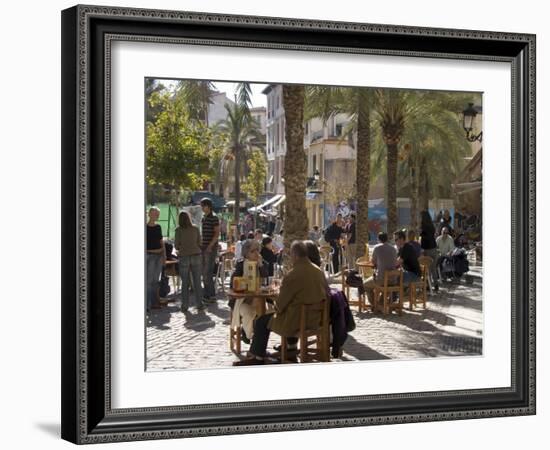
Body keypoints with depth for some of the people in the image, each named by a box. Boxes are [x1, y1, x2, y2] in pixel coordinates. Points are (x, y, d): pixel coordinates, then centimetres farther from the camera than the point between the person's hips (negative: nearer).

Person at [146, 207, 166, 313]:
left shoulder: (158, 227, 10)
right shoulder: (145, 227, -7)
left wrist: (164, 255, 9)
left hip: (159, 255, 6)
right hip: (150, 255, -6)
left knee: (156, 280, 9)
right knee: (149, 280, -10)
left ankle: (154, 302, 14)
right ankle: (147, 304, -10)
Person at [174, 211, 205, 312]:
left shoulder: (179, 230, -4)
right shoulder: (195, 228, 2)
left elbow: (176, 246, -2)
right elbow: (199, 243, 7)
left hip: (184, 257, -1)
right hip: (196, 255, 1)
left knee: (185, 283, 6)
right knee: (197, 282, 6)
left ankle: (185, 306, 6)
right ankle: (199, 304, 6)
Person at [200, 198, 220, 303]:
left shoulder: (214, 218, -10)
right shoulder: (203, 218, 15)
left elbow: (217, 233, -14)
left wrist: (210, 246, -20)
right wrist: (201, 244, 16)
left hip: (211, 248, -9)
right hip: (204, 247, 9)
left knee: (208, 272, -10)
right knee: (204, 272, 10)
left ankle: (211, 296, -5)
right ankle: (208, 294, 17)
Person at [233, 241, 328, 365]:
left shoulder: (292, 275, -22)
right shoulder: (319, 271, 0)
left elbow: (281, 303, -15)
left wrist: (277, 307, 10)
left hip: (297, 320, -8)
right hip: (316, 317, 8)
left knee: (261, 321, 8)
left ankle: (258, 358, 14)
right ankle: (291, 348, 44)